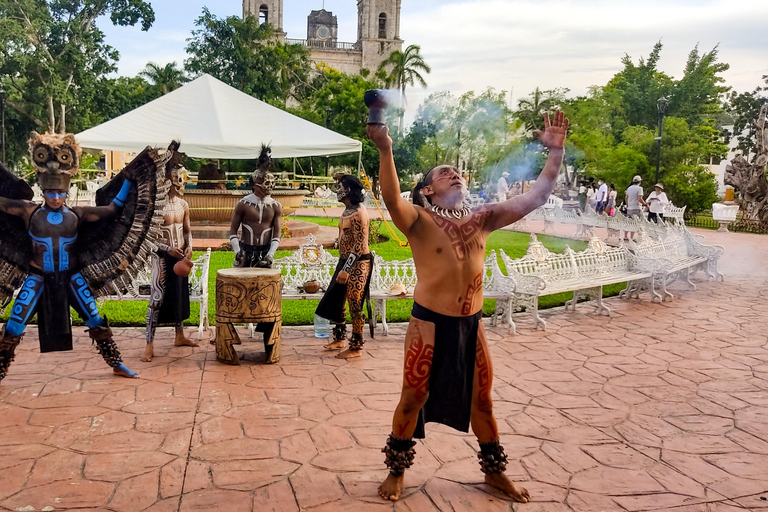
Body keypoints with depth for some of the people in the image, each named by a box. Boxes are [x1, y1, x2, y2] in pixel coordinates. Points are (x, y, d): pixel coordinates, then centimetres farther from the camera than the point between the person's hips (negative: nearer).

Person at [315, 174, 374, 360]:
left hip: (358, 263, -10)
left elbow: (360, 244, -22)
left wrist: (347, 269, -25)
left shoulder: (358, 212, -18)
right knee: (336, 300, 16)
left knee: (355, 305, -2)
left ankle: (356, 348, 9)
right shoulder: (348, 210, 13)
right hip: (345, 261, 10)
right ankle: (339, 338, 32)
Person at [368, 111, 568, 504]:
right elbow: (392, 200, -33)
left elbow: (535, 198, 0)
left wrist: (556, 153, -7)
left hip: (471, 324, 4)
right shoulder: (419, 220, -11)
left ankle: (494, 471, 36)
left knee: (481, 400, 16)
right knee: (413, 398, 8)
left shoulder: (482, 219, 3)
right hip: (430, 323, -4)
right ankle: (396, 472, 29)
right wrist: (385, 150, -46)